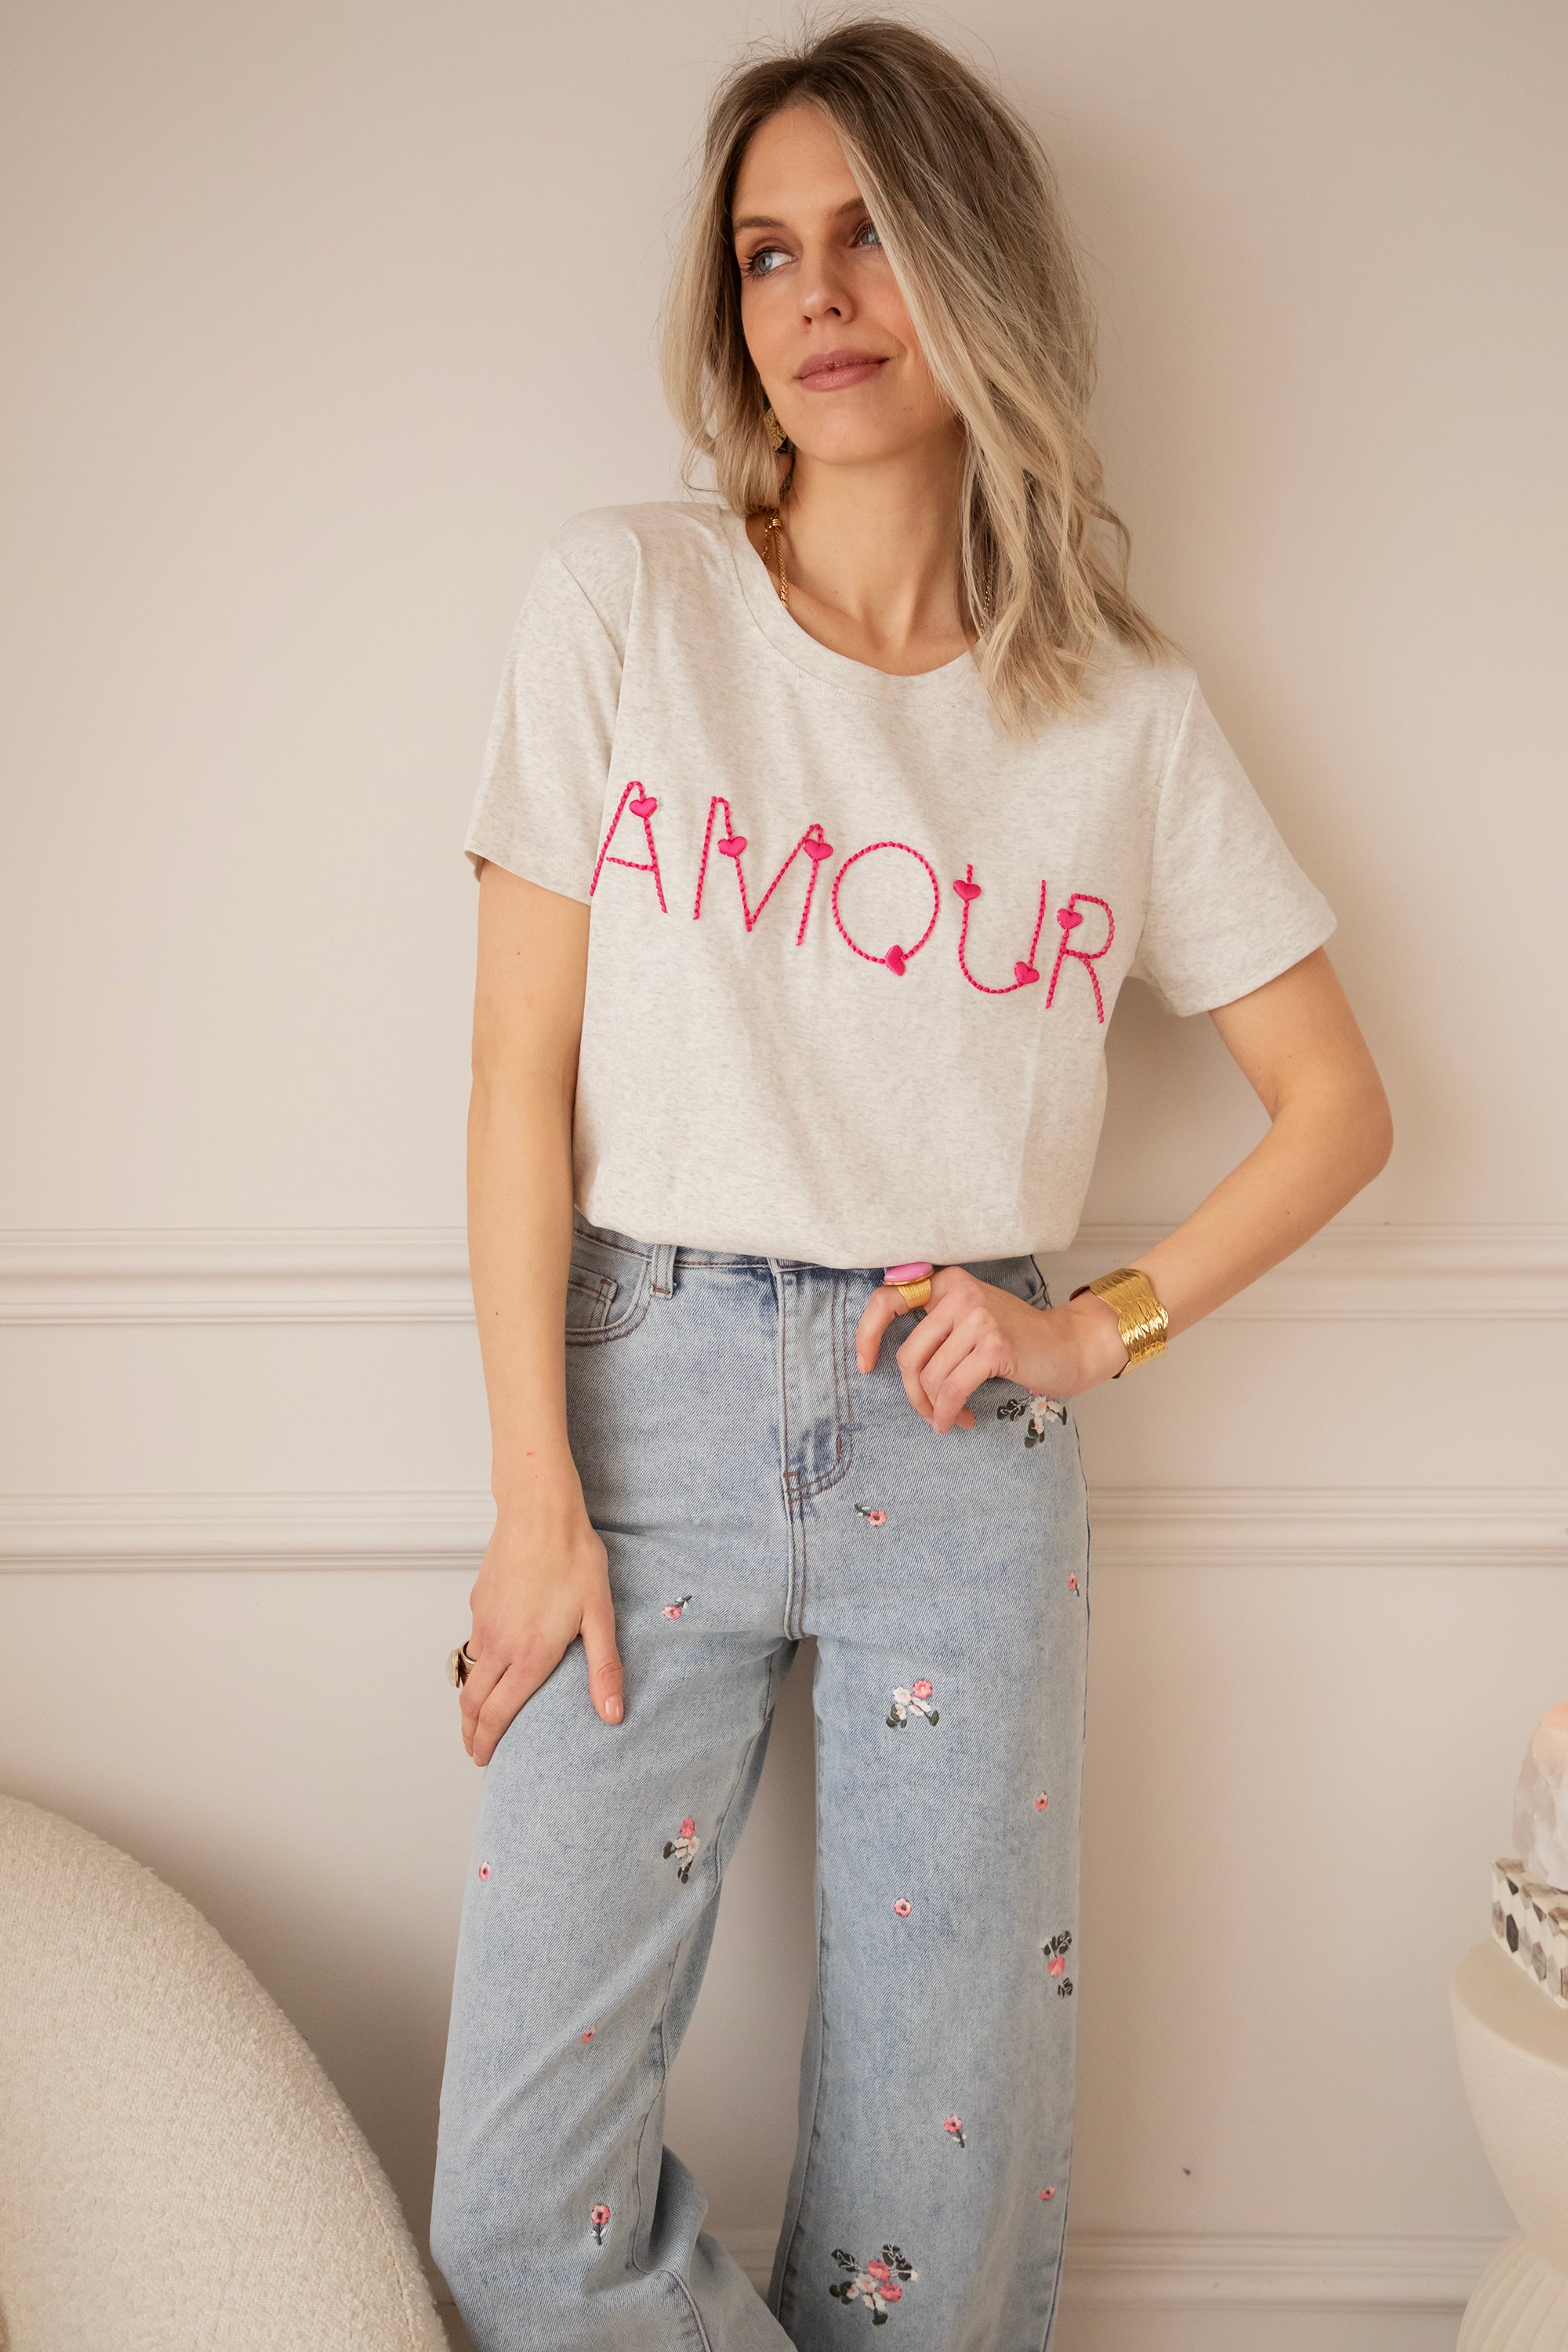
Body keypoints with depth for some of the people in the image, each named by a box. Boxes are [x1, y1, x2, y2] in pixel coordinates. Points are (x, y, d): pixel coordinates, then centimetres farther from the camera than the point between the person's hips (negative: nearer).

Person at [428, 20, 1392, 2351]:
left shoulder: (1132, 713, 4)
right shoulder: (624, 602, 1)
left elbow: (1336, 1106, 11)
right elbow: (523, 1065, -2)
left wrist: (1099, 1327, -2)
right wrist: (537, 1496, -6)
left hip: (962, 1437, 1)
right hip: (652, 1388, 0)